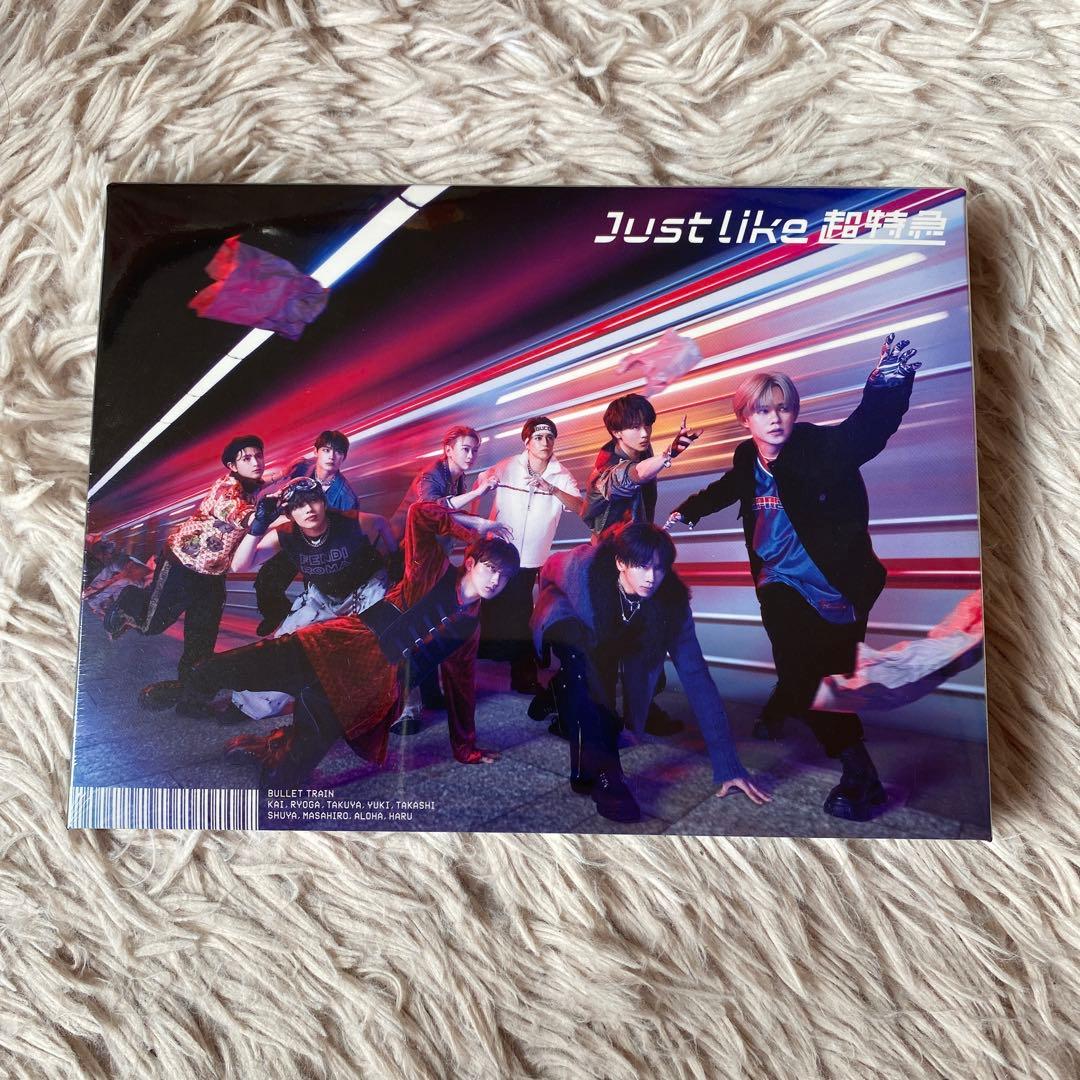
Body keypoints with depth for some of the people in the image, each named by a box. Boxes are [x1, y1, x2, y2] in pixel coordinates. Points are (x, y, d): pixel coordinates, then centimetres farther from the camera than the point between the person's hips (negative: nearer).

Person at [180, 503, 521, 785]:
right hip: (355, 644, -3)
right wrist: (471, 535, 0)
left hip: (379, 687, 3)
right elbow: (421, 514, -8)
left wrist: (466, 748, 28)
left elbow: (462, 684, 25)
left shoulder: (470, 626, 17)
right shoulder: (434, 571, 4)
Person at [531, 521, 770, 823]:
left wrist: (728, 764, -33)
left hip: (605, 640, 3)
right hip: (566, 623, -3)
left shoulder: (671, 600, -30)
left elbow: (695, 675, -31)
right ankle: (600, 774, -30)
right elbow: (548, 570, -13)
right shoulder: (584, 566, -38)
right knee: (579, 654, -36)